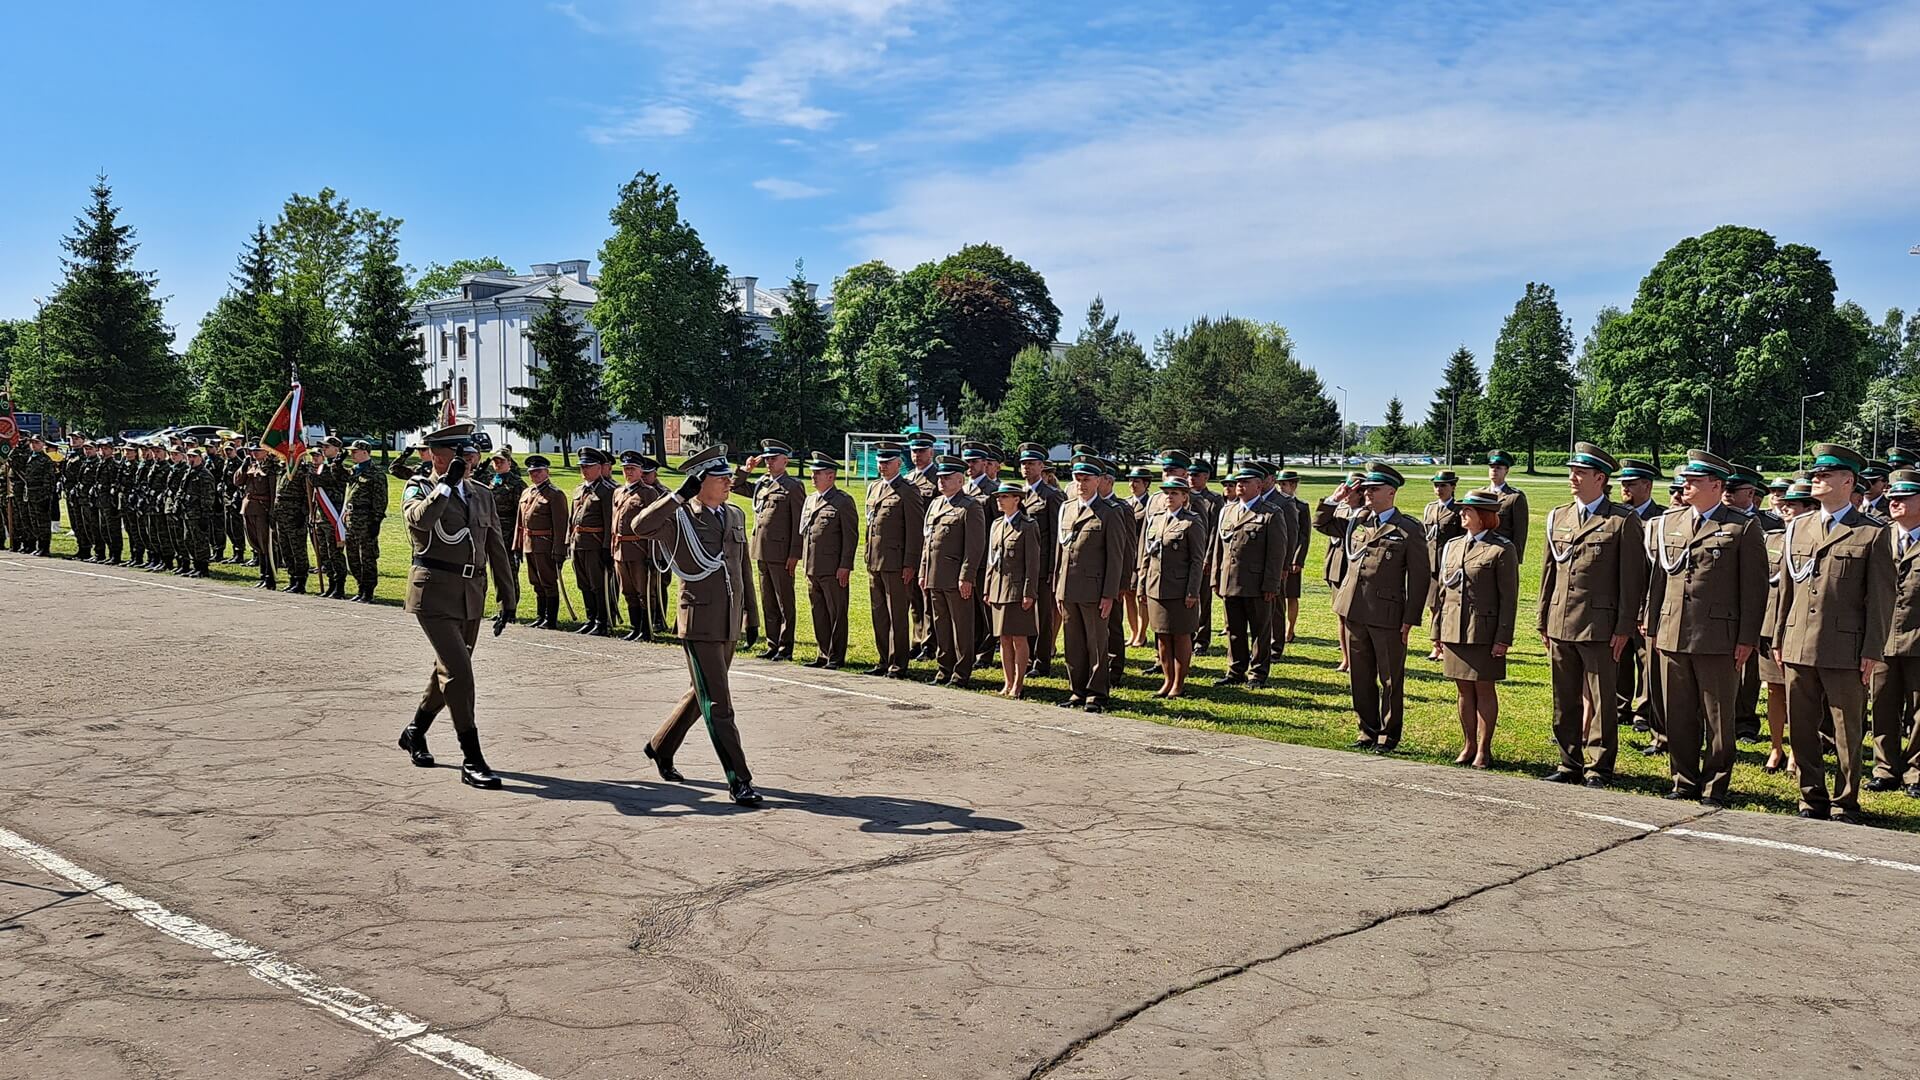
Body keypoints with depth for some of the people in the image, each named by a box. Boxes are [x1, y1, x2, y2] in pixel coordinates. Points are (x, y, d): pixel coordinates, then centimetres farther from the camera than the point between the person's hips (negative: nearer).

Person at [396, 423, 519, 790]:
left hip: (472, 596, 6)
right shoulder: (420, 488, -1)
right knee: (458, 671, -13)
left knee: (449, 670, 16)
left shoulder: (482, 495, 13)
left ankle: (415, 732, 40)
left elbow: (497, 550, 15)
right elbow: (420, 518, -26)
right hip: (434, 592, -6)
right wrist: (446, 484, -25)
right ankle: (472, 760, -10)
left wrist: (508, 598, 13)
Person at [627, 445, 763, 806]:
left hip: (730, 624, 7)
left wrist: (751, 616, 16)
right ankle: (738, 780, -1)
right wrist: (680, 494, -26)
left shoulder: (736, 515, 12)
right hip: (700, 623, -7)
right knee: (717, 704, -5)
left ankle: (661, 748, 40)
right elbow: (641, 526, -28)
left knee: (702, 694, 20)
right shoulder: (680, 517, -8)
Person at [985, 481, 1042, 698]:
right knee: (1004, 639, 9)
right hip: (998, 589, 6)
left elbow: (1033, 563, -9)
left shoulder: (1028, 526, -6)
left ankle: (1018, 684, 4)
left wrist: (1029, 593, -14)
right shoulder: (996, 524, 14)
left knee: (1019, 638, -2)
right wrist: (987, 589, 13)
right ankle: (1007, 683, 15)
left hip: (1018, 589, -6)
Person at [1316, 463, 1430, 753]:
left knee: (1390, 680, 6)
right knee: (1360, 677, 13)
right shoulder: (1356, 520, 9)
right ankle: (1368, 731, 26)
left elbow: (1418, 578, -5)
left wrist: (1410, 619, -9)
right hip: (1354, 612, 5)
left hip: (1388, 616, -5)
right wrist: (1335, 499, 6)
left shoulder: (1409, 529, -5)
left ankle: (1388, 736, 18)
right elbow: (1320, 523, 23)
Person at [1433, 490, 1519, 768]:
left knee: (1485, 690, 3)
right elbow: (1441, 591, 15)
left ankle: (1483, 750, 12)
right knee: (1464, 690, 11)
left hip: (1484, 632, -5)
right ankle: (1468, 746, 21)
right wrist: (1437, 631, 11)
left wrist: (1503, 638, -12)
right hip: (1453, 631, 5)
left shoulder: (1502, 549, -6)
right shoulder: (1451, 546, 12)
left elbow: (1509, 598, -8)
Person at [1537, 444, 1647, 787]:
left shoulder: (1623, 521, -5)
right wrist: (1544, 621, 12)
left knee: (1602, 700, 3)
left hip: (1600, 626, -5)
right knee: (1565, 699, 12)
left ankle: (1599, 768, 13)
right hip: (1560, 625, 5)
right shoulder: (1558, 517, 12)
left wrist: (1624, 628, -10)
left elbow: (1632, 579, -6)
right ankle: (1569, 763, 22)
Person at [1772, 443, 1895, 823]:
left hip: (1845, 651, -4)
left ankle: (1846, 803, 16)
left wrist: (1872, 651, -8)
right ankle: (1812, 799, 21)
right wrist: (1778, 639, 11)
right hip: (1797, 648, 5)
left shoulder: (1872, 533, -2)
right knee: (1800, 730, 9)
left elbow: (1881, 598, -3)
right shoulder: (1799, 527, 12)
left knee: (1847, 733, 5)